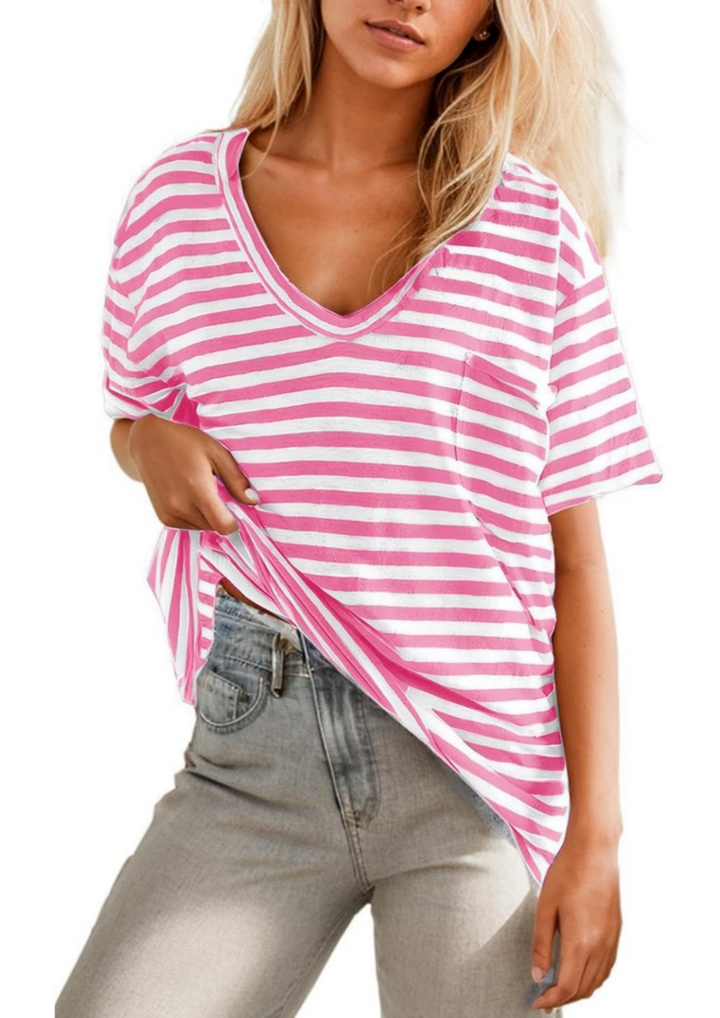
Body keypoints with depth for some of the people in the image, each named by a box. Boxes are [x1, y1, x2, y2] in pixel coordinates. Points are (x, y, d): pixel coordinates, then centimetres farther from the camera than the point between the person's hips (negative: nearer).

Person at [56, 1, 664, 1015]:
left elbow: (576, 559, 0)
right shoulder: (178, 198, 6)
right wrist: (150, 444, -2)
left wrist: (596, 834, -6)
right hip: (253, 757, 2)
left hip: (478, 773, -1)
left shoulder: (535, 228, 0)